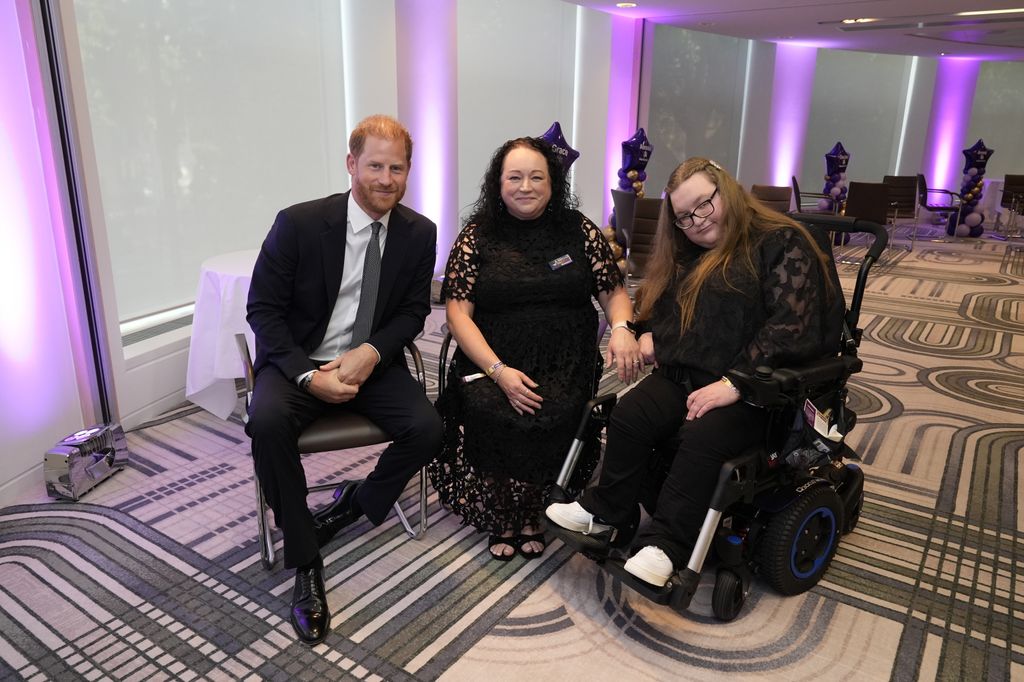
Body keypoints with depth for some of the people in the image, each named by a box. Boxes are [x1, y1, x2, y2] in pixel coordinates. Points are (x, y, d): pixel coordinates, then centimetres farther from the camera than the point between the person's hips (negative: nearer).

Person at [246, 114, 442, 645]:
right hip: (300, 362, -2)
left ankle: (354, 504, 9)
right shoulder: (299, 223, -12)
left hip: (372, 362, 2)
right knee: (267, 422, -31)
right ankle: (304, 561, -13)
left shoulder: (419, 233, -3)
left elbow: (413, 311, 3)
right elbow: (263, 309, -8)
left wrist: (371, 353, -17)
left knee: (427, 429, -21)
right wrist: (307, 375, -21)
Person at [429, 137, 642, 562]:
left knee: (551, 418, -29)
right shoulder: (476, 237, 6)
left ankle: (529, 513, 1)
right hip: (490, 363, 0)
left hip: (566, 366, 1)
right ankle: (503, 515, -1)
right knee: (490, 414, -29)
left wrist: (621, 328, -13)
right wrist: (499, 371, -15)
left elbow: (613, 292, 12)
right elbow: (458, 312, -1)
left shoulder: (579, 231, 9)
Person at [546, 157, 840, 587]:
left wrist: (734, 383, -24)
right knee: (627, 418, -19)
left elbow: (791, 325, -16)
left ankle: (666, 544, -24)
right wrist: (647, 334, 6)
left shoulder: (783, 243, -5)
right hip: (682, 375, 6)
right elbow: (656, 304, 30)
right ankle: (607, 515, -6)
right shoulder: (686, 255, 20)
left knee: (703, 438, -32)